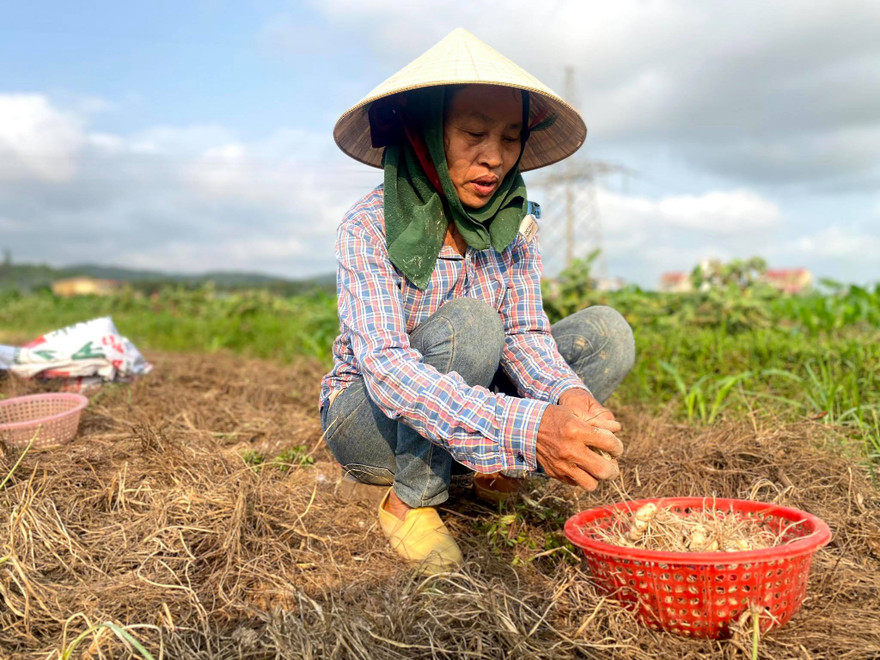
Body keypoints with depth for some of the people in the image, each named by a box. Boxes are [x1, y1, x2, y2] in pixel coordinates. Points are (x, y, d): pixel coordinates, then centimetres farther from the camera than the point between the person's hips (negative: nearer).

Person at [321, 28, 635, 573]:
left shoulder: (514, 221, -7)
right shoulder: (369, 230, -24)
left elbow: (526, 335, -13)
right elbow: (384, 367, -36)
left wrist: (568, 396, -37)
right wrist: (528, 427, -50)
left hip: (466, 403, 5)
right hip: (365, 419, -4)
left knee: (607, 333, -12)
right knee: (468, 324, -35)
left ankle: (492, 467, -2)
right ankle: (411, 499, -14)